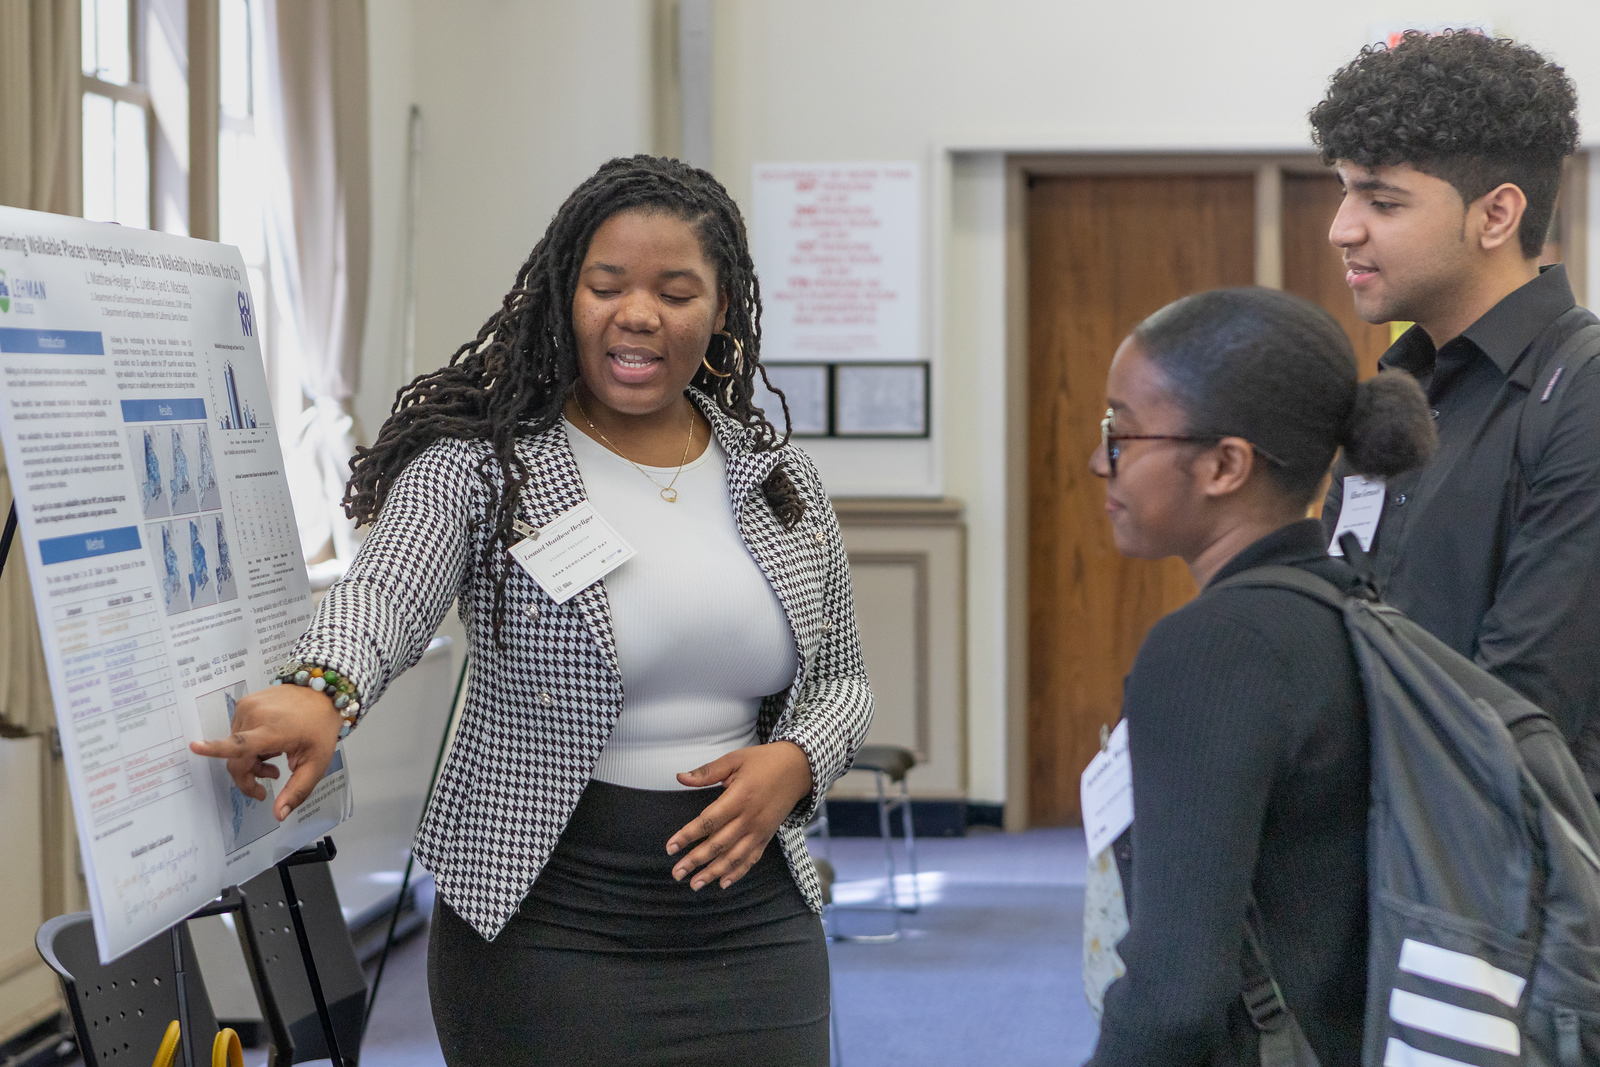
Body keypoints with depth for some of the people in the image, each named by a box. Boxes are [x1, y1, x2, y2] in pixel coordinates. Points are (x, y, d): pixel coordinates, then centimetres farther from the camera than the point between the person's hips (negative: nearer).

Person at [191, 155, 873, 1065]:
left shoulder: (781, 479, 9)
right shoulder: (482, 463, -5)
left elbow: (842, 684, 16)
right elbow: (385, 595, -23)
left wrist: (795, 762, -7)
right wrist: (321, 690, -46)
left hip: (751, 921, 4)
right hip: (545, 923, -4)